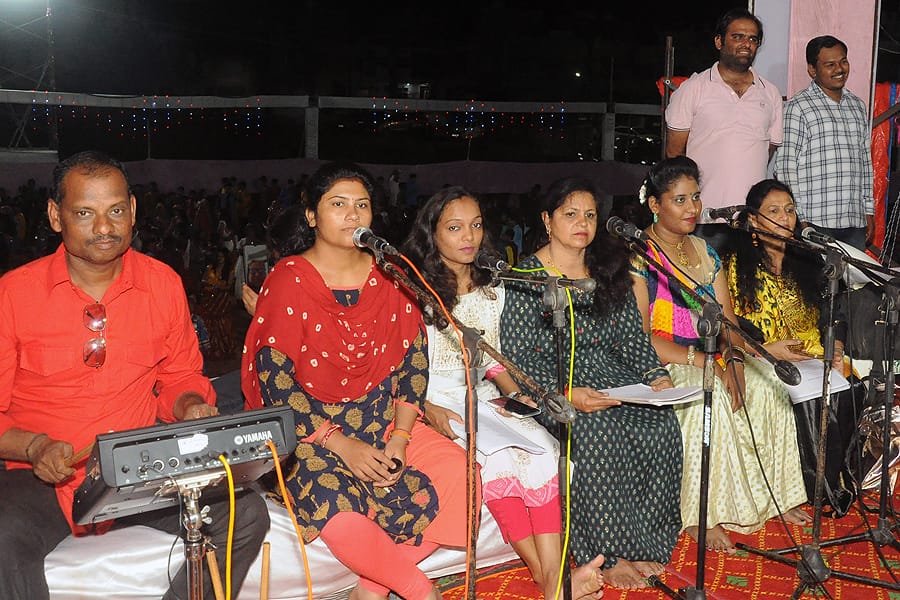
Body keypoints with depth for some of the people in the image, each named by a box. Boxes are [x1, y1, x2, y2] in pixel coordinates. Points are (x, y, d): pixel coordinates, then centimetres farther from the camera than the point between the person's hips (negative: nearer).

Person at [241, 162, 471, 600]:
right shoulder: (288, 282, -7)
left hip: (382, 417, 5)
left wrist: (399, 439, -9)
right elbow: (275, 382, -12)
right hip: (307, 428, -4)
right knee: (338, 508, -32)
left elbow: (414, 362, 5)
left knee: (457, 472, -17)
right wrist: (342, 446, -18)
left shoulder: (390, 276, 5)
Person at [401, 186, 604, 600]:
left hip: (483, 400, 5)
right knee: (495, 456, -31)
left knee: (543, 447, -24)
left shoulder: (492, 291, 15)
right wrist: (427, 409, -21)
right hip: (432, 406, -5)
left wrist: (518, 394, 0)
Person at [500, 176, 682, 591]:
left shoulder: (609, 272, 15)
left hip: (612, 376, 5)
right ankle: (609, 555, -18)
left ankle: (642, 544, -8)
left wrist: (656, 376, -6)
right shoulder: (526, 276, -3)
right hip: (551, 384, -5)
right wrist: (566, 393, -24)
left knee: (662, 426, -22)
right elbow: (518, 356, -10)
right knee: (600, 433, -32)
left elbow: (633, 337, 14)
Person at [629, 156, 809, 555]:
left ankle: (773, 496, -1)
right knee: (712, 397, -32)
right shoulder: (638, 259, -9)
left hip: (712, 356, 7)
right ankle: (700, 517, -24)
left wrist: (732, 358, -12)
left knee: (767, 384, -14)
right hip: (660, 362, -7)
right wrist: (708, 362, -24)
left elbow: (728, 320, 9)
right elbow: (643, 339, -17)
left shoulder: (705, 252, 13)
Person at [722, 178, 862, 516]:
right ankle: (825, 489, -16)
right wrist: (767, 348, -15)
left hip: (816, 357, 5)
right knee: (808, 400, -30)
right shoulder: (737, 263, 3)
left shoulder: (808, 260, 19)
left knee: (845, 394, -25)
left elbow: (833, 313, 18)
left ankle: (841, 480, -11)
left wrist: (835, 346, -1)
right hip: (762, 359, -4)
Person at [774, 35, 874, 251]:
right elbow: (786, 167, -9)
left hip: (855, 224, 6)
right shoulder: (797, 108, -5)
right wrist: (798, 219, -13)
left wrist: (869, 211, 16)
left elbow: (866, 162, 21)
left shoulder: (858, 106, 17)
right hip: (815, 223, -6)